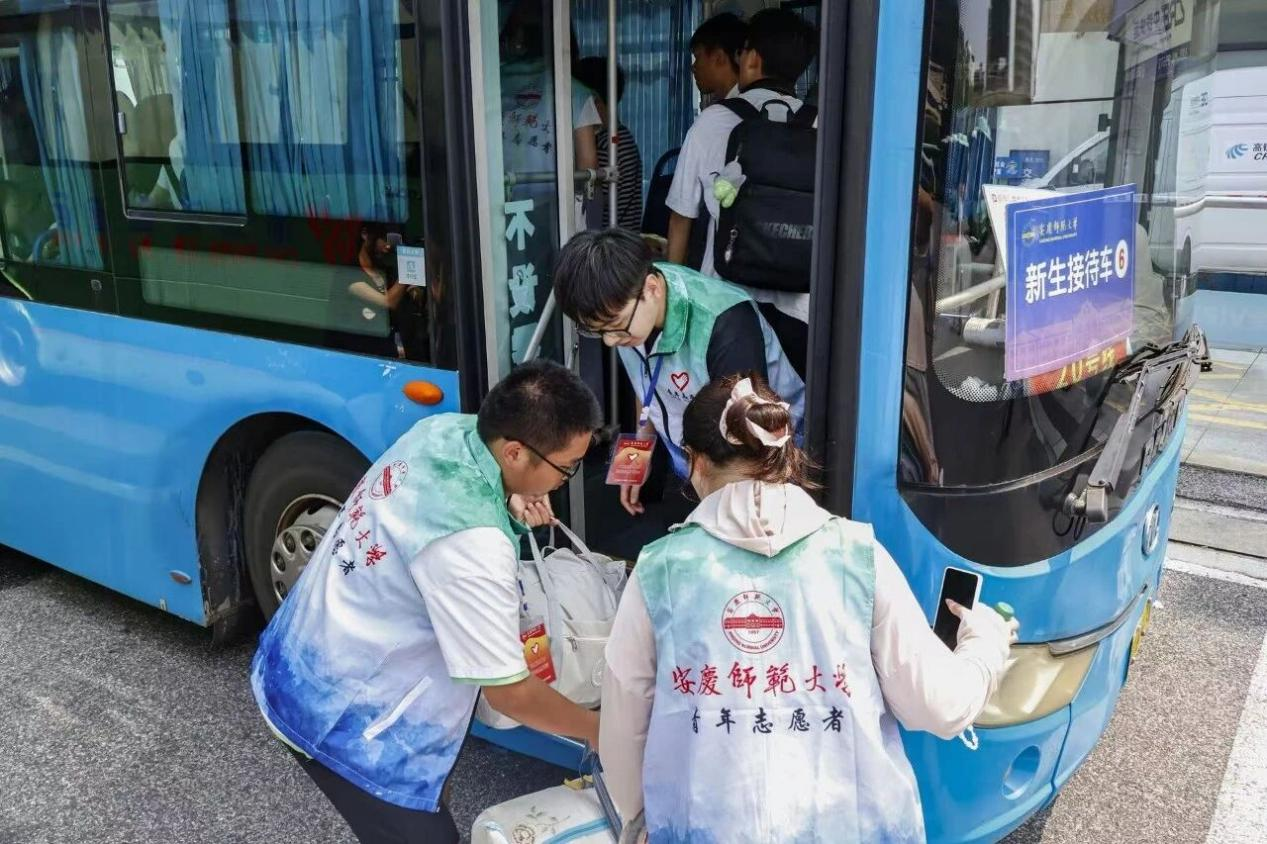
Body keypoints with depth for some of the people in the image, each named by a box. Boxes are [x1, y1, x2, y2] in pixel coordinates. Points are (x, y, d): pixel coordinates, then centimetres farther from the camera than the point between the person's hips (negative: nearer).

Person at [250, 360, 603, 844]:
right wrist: (597, 731, -8)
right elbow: (510, 693, -24)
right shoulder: (470, 542, -33)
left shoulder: (444, 429, -10)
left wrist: (512, 503, -7)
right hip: (340, 717, -8)